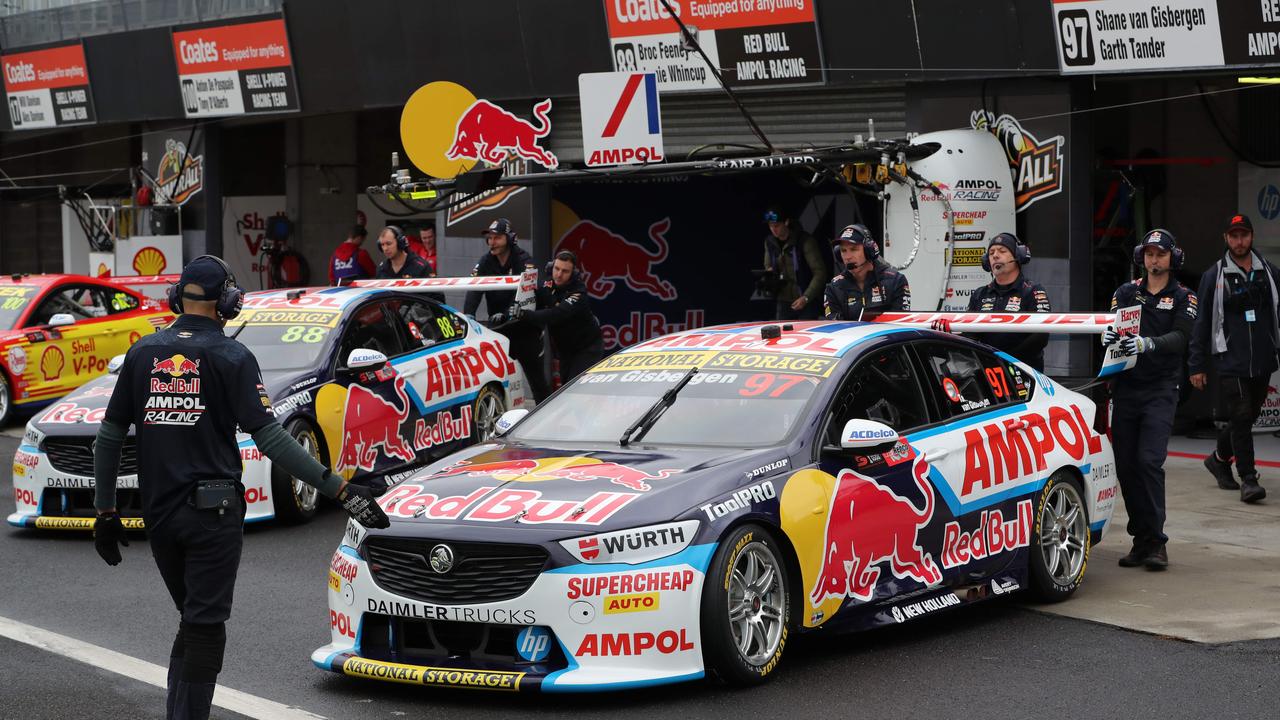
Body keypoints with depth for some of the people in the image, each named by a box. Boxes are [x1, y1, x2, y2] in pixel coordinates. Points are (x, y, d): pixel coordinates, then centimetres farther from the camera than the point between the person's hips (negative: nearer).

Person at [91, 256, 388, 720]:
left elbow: (109, 437, 7)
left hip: (159, 515, 5)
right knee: (205, 627, 1)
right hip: (214, 511, -4)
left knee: (194, 619, 19)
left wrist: (105, 511, 13)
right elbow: (270, 438, -14)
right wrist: (339, 490, -15)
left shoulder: (143, 353, 7)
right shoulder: (230, 357, -6)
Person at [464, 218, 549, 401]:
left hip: (525, 326, -4)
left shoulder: (524, 260, -12)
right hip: (499, 328, 4)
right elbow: (474, 290, -11)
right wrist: (468, 315, -29)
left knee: (535, 373, 3)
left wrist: (506, 314, -41)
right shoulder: (486, 262, 2)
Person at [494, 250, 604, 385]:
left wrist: (525, 315, -52)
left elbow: (556, 315, -40)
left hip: (587, 348, -7)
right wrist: (505, 314, -27)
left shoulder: (578, 293, -27)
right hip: (564, 348, 7)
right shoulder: (548, 286, -5)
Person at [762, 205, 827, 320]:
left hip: (807, 302, -5)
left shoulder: (805, 241, -12)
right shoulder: (770, 242, 6)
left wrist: (806, 298, -22)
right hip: (783, 302, 5)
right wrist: (768, 273, -3)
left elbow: (820, 272, -14)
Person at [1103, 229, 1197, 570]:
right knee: (1125, 466, 3)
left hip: (1161, 390, -3)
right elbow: (1112, 324, 2)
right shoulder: (1126, 292, 13)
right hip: (1126, 387, 3)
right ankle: (1141, 540, 13)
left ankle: (1156, 542, -12)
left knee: (1149, 461, -16)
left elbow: (1180, 338, -10)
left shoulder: (1183, 298, 5)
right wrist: (1108, 334, -23)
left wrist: (1147, 344, -29)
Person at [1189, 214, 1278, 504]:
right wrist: (1197, 366, 1)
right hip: (1231, 362, -4)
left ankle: (1219, 458, 34)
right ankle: (1248, 479, -6)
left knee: (1249, 416, 11)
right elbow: (1201, 322, 4)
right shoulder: (1214, 276, 2)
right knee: (1240, 418, -9)